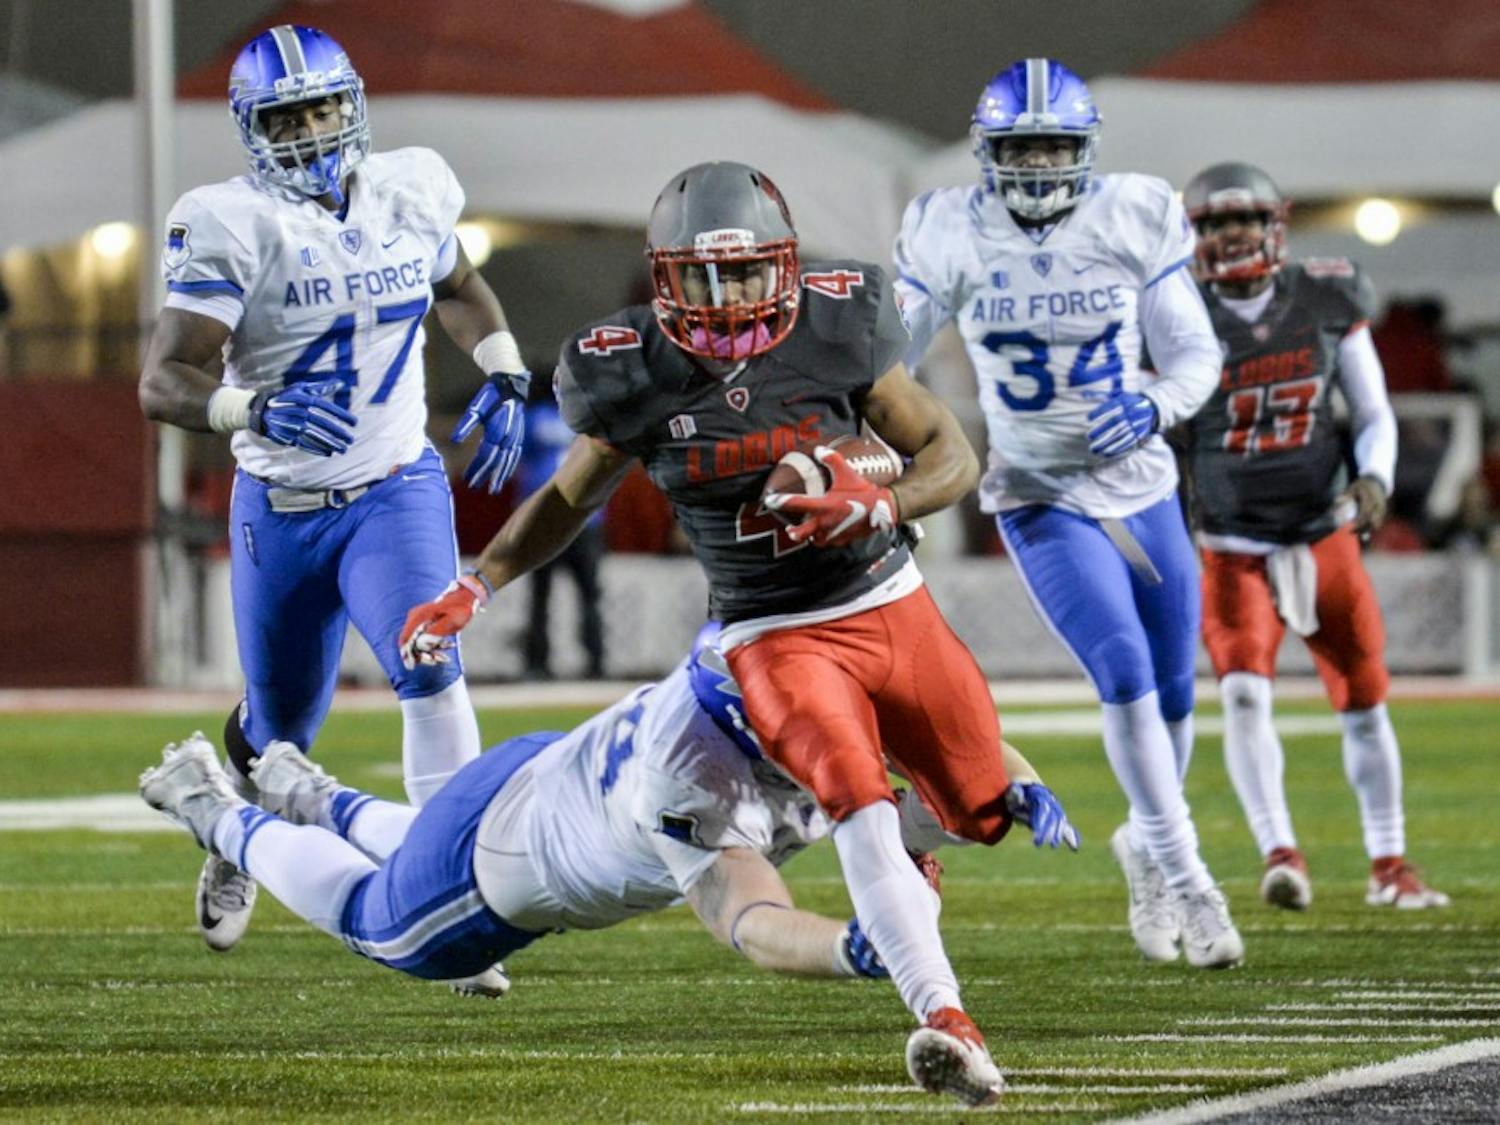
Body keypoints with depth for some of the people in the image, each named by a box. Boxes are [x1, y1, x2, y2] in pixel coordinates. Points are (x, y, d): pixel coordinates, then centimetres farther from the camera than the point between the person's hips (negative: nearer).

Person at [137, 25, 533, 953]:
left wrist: (504, 375, 4)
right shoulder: (231, 227, -16)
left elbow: (457, 286, 21)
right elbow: (164, 382, -22)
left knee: (429, 667, -25)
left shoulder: (411, 193, -2)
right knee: (281, 722, 14)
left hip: (397, 490, 1)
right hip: (279, 509, -1)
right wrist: (255, 409, -41)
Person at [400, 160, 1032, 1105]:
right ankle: (948, 1025, -38)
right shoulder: (636, 376, -10)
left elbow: (952, 456, -3)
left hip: (890, 603, 3)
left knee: (987, 812, 14)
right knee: (861, 813, -28)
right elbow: (572, 496, 9)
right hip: (777, 635, -3)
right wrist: (473, 591, 4)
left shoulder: (836, 332, -11)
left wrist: (879, 507, -23)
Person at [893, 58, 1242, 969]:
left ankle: (1147, 844, 38)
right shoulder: (953, 237, -9)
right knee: (1126, 673, -20)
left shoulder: (1132, 220, -8)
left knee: (1173, 696, 10)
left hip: (1141, 487, 2)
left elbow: (1196, 353, -4)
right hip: (1041, 500, -2)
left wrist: (1156, 407, -23)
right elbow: (889, 357, 5)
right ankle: (1184, 878, -12)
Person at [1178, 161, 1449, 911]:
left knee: (1364, 703, 9)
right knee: (1244, 694, -23)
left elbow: (1374, 414, 5)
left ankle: (1389, 865, 23)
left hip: (1324, 536, 2)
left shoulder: (1326, 302, -3)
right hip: (1235, 552, -2)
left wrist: (1373, 479, -13)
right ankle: (1280, 855, -24)